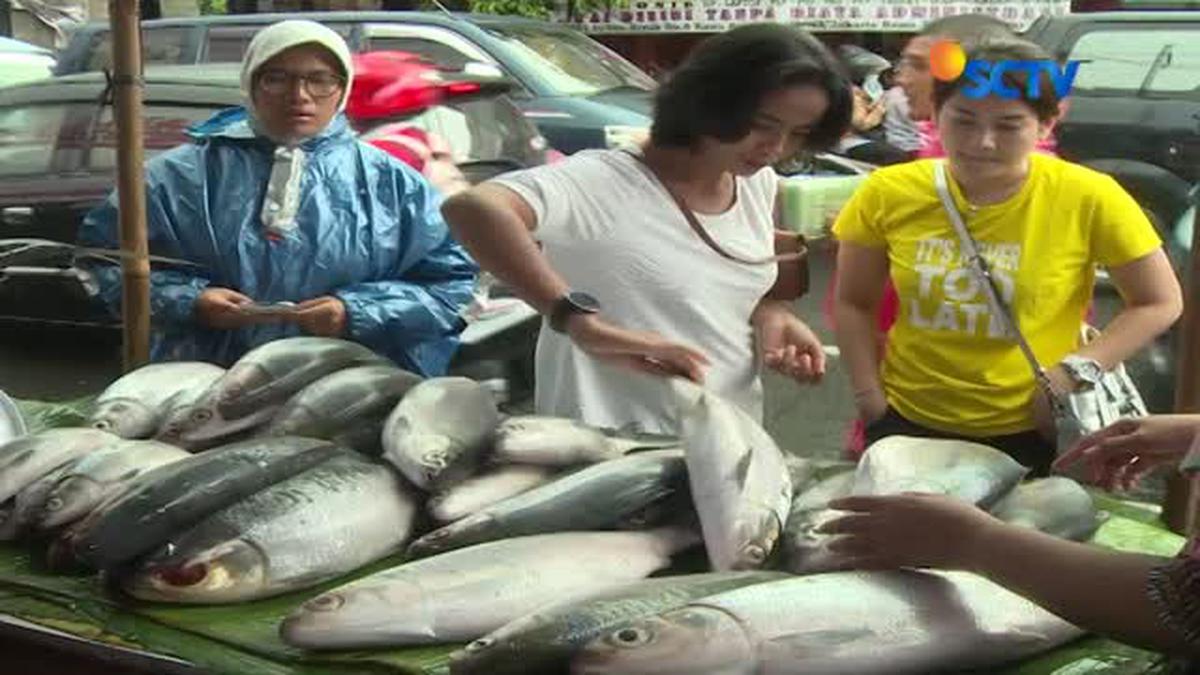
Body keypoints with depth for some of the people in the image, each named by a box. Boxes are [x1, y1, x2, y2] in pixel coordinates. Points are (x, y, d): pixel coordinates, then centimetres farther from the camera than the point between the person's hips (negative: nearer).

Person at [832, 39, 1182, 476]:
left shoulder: (1089, 199, -15)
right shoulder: (888, 194, -10)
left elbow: (1160, 304, -4)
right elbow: (853, 305, 2)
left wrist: (1075, 372, -15)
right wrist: (870, 404, -4)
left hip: (1031, 431, -2)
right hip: (909, 422, 2)